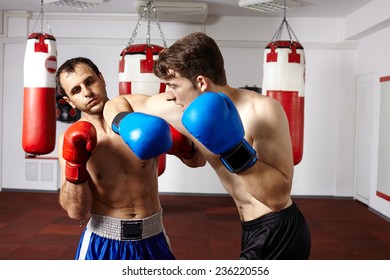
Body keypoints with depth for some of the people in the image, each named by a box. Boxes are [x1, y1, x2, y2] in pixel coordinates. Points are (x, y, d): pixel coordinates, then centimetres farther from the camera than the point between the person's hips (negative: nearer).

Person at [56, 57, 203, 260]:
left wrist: (178, 144, -20)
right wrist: (74, 163, -23)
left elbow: (196, 159, 0)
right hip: (102, 242, -1)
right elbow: (76, 212, -11)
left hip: (152, 239, 1)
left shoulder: (141, 119, -7)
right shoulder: (71, 139, -7)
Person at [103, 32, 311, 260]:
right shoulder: (182, 108, -4)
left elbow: (278, 197, -26)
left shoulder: (262, 110, -22)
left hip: (278, 233, -7)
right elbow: (119, 103, 9)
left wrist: (235, 152, -37)